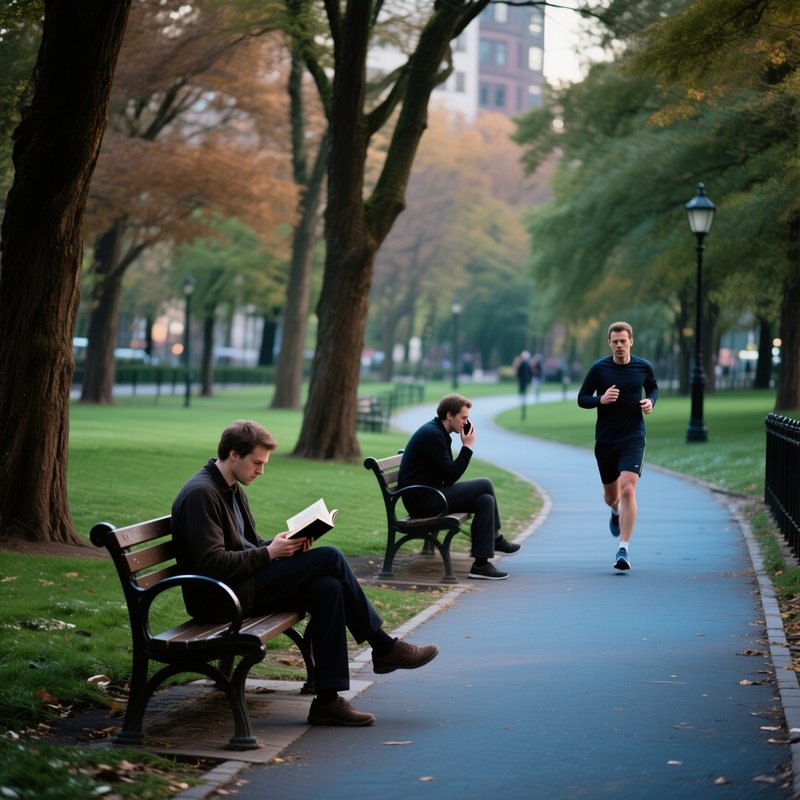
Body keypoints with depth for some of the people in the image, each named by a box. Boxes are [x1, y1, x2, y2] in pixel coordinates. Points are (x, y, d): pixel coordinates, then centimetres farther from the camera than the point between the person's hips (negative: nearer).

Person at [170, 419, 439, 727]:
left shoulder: (231, 488, 17)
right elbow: (212, 564, -22)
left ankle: (327, 700, -13)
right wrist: (269, 553, -16)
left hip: (241, 585, 10)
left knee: (328, 588, -12)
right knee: (330, 558, -15)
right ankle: (384, 648, -1)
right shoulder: (201, 493, -16)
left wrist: (287, 546, 2)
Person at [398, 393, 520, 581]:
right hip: (422, 499, -10)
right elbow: (450, 476, -19)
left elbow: (447, 474, 18)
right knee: (484, 485, -13)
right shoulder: (432, 434, -17)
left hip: (430, 495, 10)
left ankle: (481, 563, 2)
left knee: (486, 500, 2)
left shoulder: (438, 432, 15)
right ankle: (495, 539, 3)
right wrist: (467, 447, -12)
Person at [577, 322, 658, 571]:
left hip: (633, 438, -1)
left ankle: (624, 549, -17)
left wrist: (650, 401, -2)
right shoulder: (598, 368, -4)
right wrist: (601, 399, -19)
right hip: (605, 439, 1)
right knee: (610, 496, 15)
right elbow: (582, 399, 1)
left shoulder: (643, 367, 0)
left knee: (628, 490, -19)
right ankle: (616, 512, 54)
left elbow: (653, 388, 20)